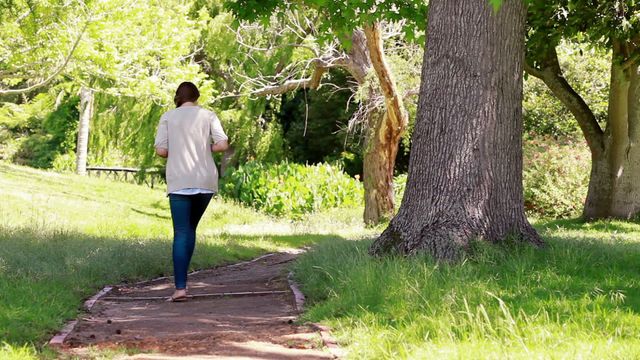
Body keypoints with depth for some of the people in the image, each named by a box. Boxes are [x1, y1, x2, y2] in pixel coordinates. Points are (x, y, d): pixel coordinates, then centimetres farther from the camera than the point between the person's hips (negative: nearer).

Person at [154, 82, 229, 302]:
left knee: (181, 233, -5)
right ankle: (181, 278, 17)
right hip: (205, 181, 2)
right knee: (190, 229, 17)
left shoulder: (168, 117, 5)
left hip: (179, 182, -2)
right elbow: (223, 145, -2)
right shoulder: (208, 116, 7)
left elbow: (161, 150, -3)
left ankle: (180, 287, -16)